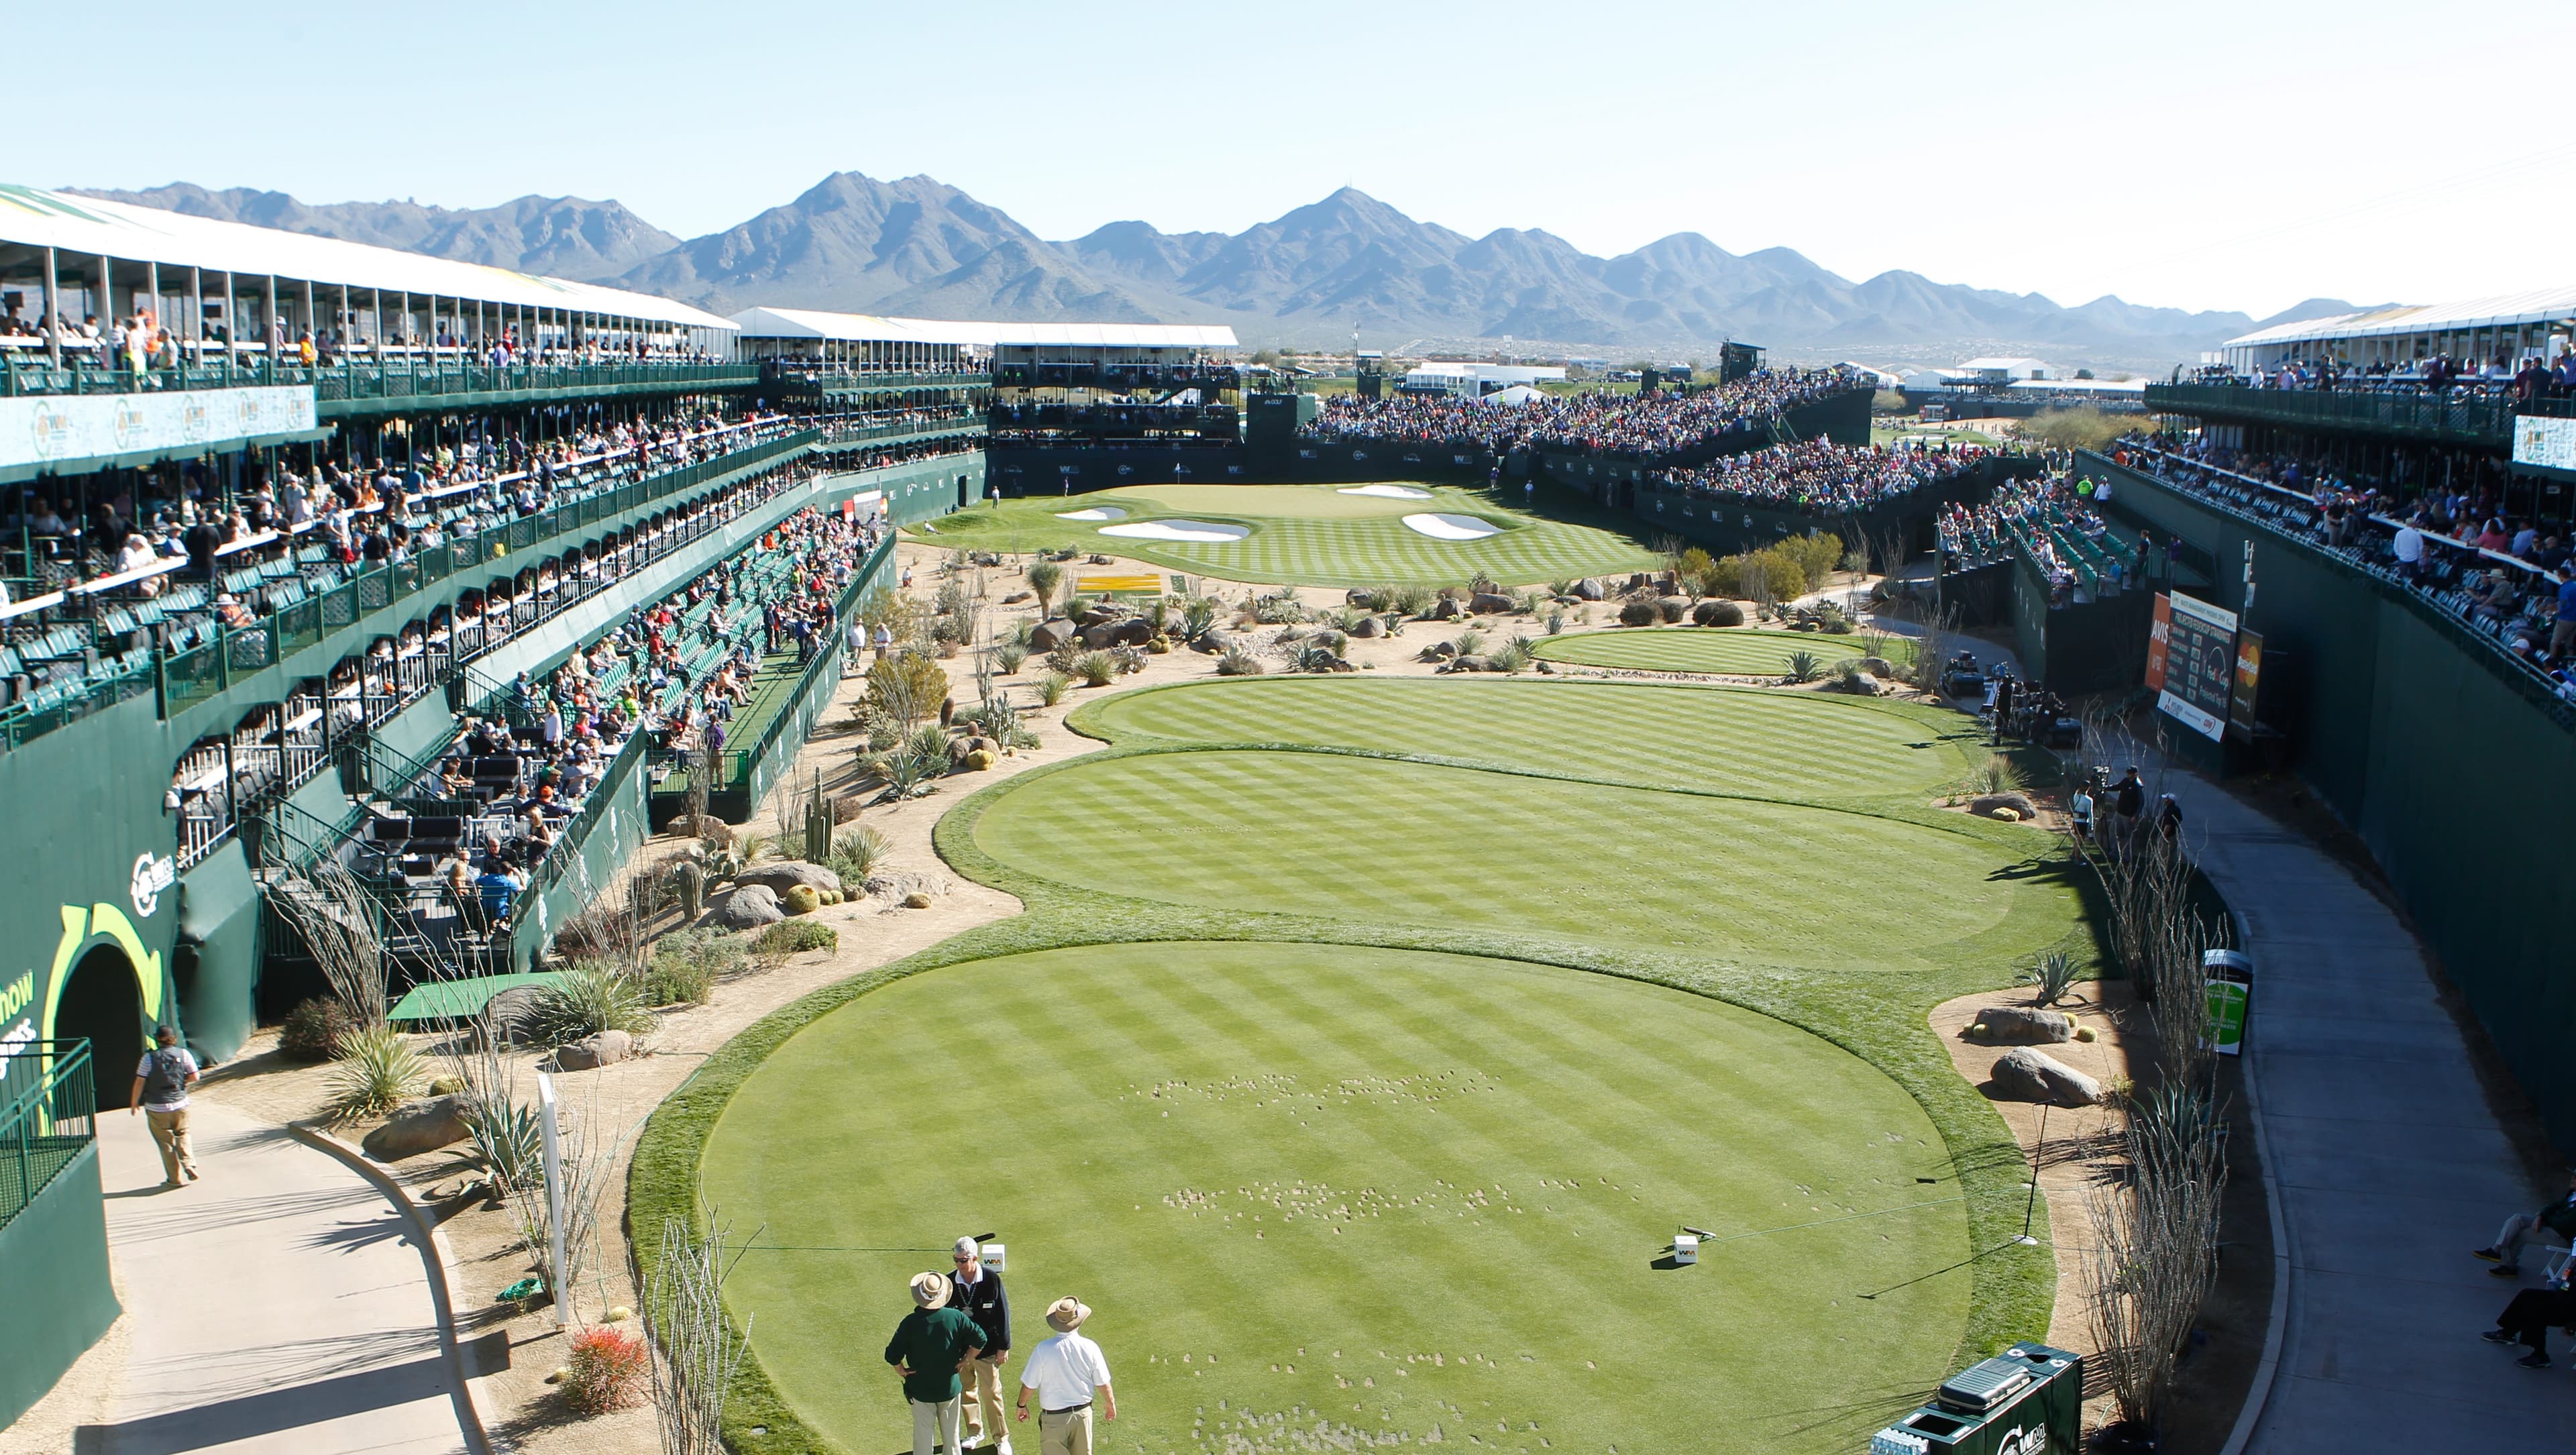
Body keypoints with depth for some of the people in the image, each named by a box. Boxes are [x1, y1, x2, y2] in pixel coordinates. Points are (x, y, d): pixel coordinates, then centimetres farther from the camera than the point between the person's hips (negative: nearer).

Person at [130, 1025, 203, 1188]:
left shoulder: (149, 1057, -11)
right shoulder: (183, 1054, -5)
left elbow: (140, 1082, -9)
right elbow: (194, 1077, -3)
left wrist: (134, 1102, 4)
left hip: (156, 1108, -2)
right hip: (180, 1104, 2)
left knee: (165, 1142, 9)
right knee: (182, 1134, 22)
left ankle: (175, 1178, 14)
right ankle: (189, 1164, 2)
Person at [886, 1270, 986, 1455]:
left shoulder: (911, 1322, -17)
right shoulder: (955, 1317, -12)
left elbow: (892, 1355, -19)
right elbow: (979, 1339, -11)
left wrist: (900, 1370, -1)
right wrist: (965, 1361, 1)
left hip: (921, 1389, -2)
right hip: (950, 1387, 2)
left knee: (923, 1438, 10)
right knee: (951, 1436, 16)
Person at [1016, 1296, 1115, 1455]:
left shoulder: (1043, 1350, -19)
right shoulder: (1090, 1348, -13)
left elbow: (1029, 1384, -9)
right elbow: (1103, 1384, -3)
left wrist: (1022, 1405, 11)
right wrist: (1110, 1404, 16)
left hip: (1054, 1417, -2)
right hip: (1083, 1412, 2)